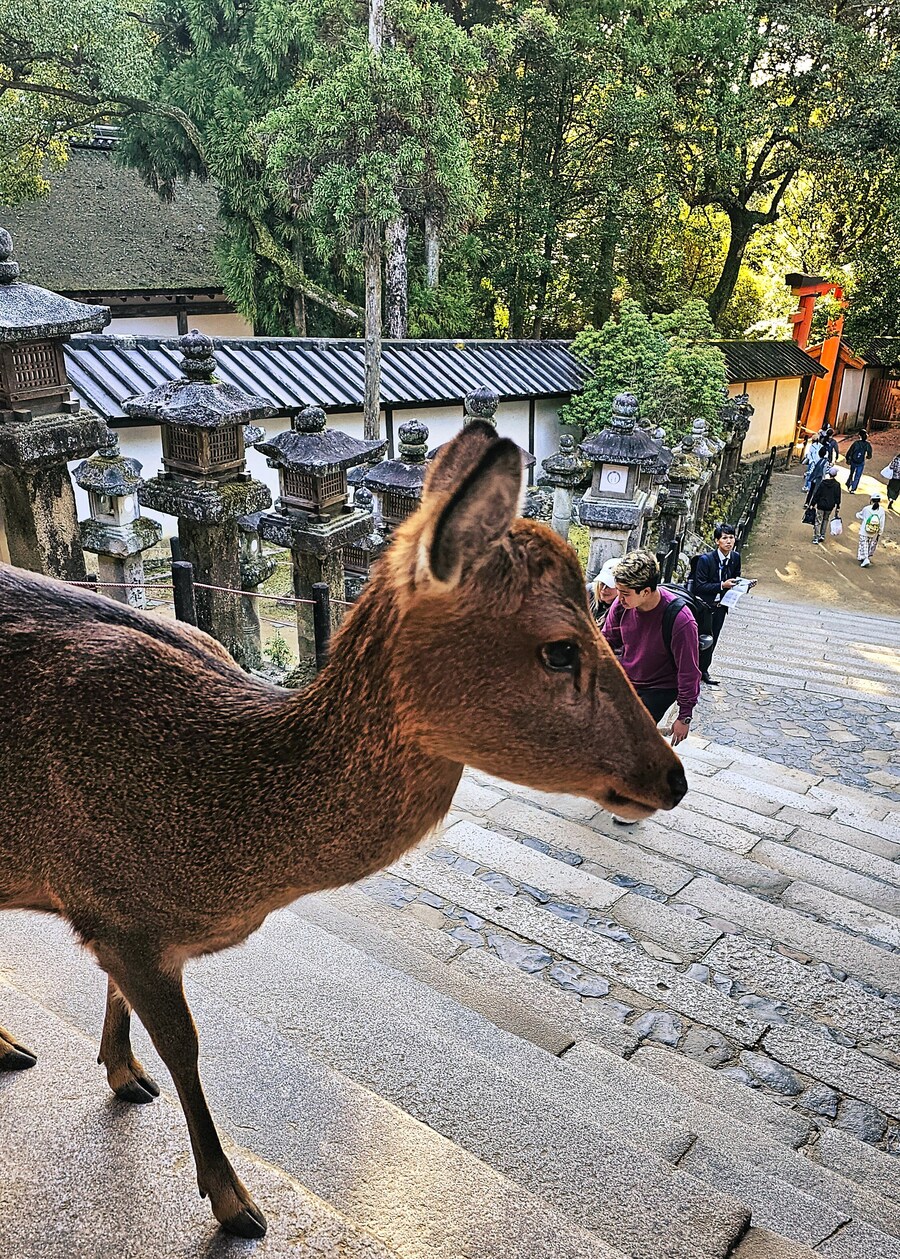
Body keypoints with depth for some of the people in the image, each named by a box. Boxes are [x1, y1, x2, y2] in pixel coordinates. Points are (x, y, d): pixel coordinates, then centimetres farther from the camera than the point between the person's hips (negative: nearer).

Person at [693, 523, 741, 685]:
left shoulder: (736, 557, -1)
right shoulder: (705, 559, -18)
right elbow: (699, 586, -19)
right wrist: (722, 585, -25)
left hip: (721, 606, 6)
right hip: (704, 605, -6)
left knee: (712, 640, 15)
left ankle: (703, 670, 28)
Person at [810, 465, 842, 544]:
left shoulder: (823, 482, -8)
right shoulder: (837, 485, -5)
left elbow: (817, 494, -6)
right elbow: (838, 497, 0)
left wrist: (813, 504, 1)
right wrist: (838, 507, 8)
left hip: (821, 505, -2)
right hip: (830, 506, 2)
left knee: (818, 521, 2)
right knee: (825, 520, 22)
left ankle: (816, 538, -5)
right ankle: (822, 535, 19)